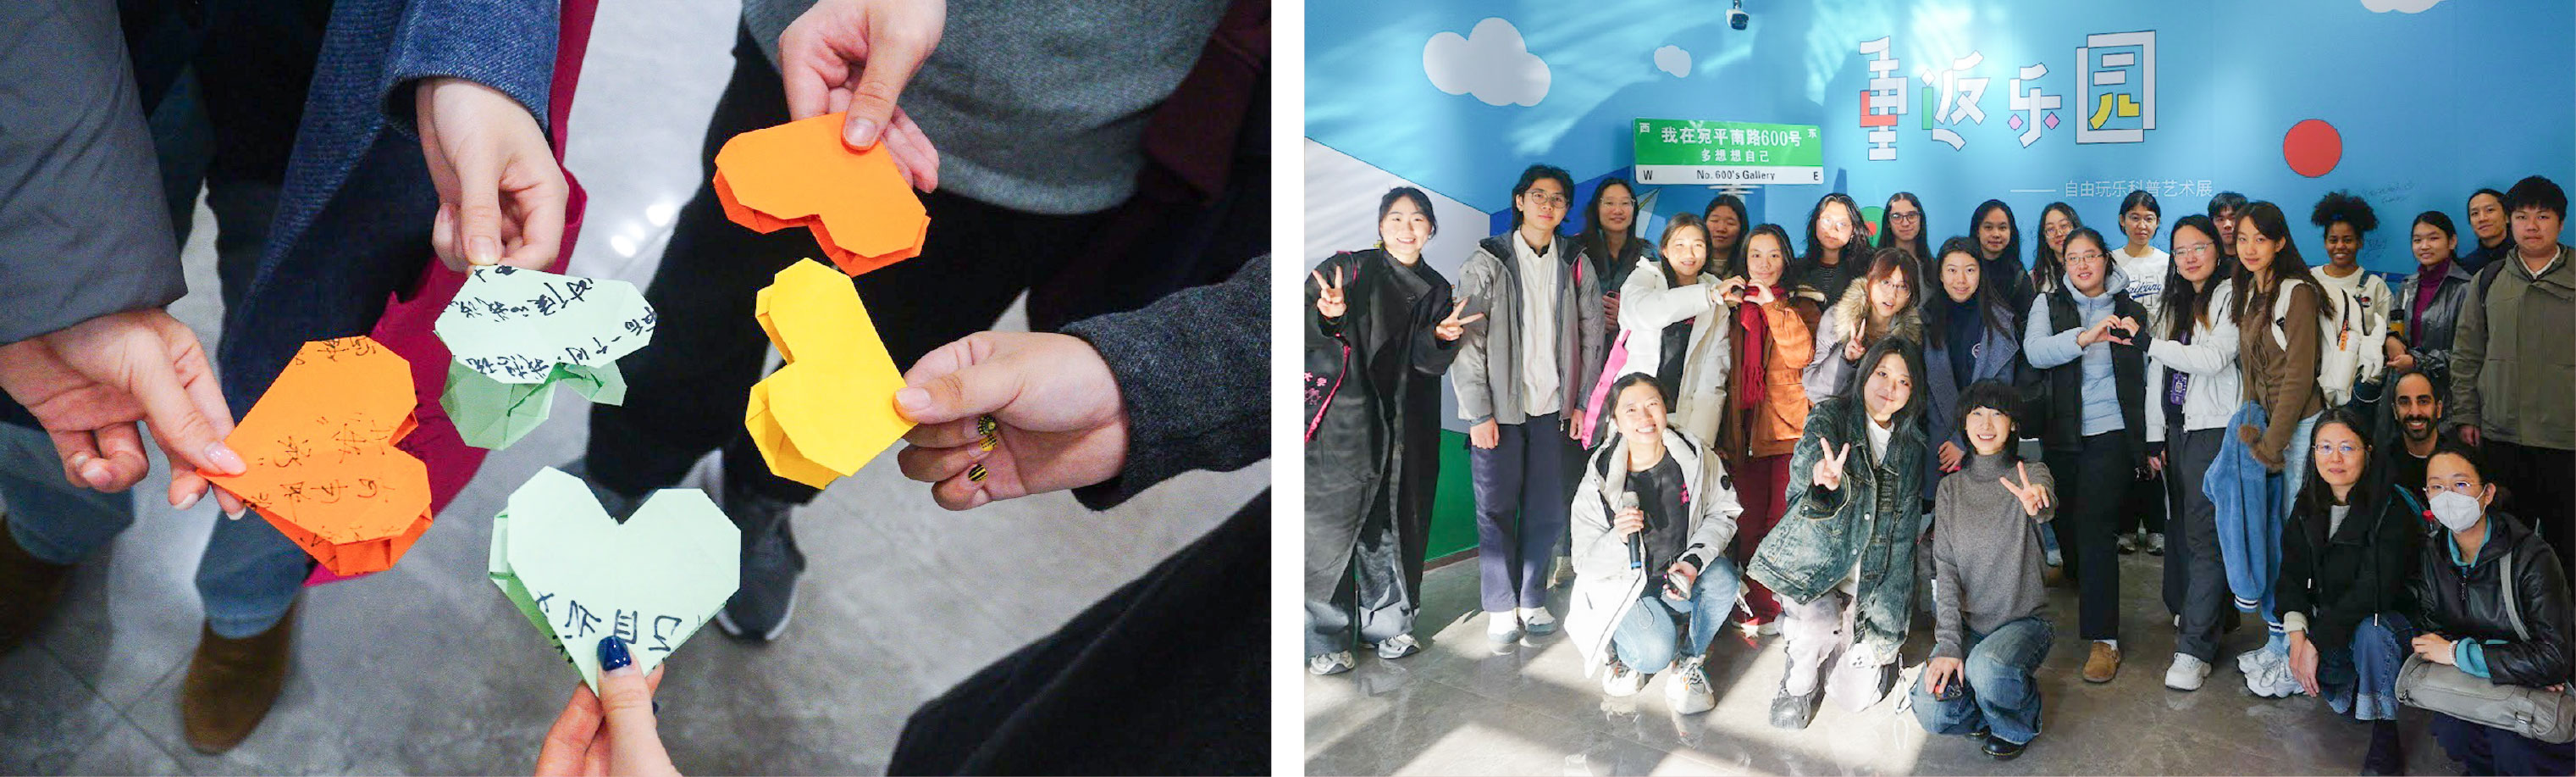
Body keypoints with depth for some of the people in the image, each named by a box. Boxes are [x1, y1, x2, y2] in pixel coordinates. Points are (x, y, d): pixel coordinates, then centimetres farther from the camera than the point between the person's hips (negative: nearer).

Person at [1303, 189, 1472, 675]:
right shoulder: (1346, 270, 0)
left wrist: (1440, 337, -16)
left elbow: (1430, 364, 4)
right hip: (1341, 424, -4)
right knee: (1332, 524, -6)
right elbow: (1307, 337, -6)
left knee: (1391, 525, 7)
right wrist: (1328, 316, -27)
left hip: (1403, 428, 4)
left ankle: (1386, 622, 21)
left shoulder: (1435, 290, 12)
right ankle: (1325, 641, 0)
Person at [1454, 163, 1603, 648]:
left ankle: (1531, 599, 19)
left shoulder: (1576, 265, 7)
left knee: (1549, 510, 5)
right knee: (1497, 509, 1)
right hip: (1500, 408, -2)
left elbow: (1592, 338, 11)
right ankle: (1501, 608, 12)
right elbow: (1467, 342, -5)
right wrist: (1479, 412, -10)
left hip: (1554, 407, 3)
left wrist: (1583, 402, 4)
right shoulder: (1487, 263, -2)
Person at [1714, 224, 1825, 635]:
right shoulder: (1736, 305, 17)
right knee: (1750, 521, 1)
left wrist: (1772, 305, -15)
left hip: (1788, 424, -4)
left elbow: (1801, 355, -13)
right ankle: (1758, 609, 8)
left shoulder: (1802, 304, 6)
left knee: (1784, 521, -8)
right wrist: (1724, 432, 14)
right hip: (1745, 427, 4)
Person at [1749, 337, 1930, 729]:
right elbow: (1808, 452, -31)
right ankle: (1800, 681, -1)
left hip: (1872, 577, 3)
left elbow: (1903, 534, 3)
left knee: (1857, 699, -4)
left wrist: (1884, 626, -4)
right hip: (1814, 561, -3)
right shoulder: (1832, 415, -5)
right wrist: (1824, 473, -57)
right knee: (1820, 623, -34)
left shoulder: (1910, 445, 6)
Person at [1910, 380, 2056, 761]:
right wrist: (1948, 645, -16)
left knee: (1987, 667, -35)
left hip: (2025, 620, -2)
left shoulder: (2031, 475, -3)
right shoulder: (1950, 489, 5)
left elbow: (2047, 506, -29)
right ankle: (1992, 702, 11)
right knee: (1930, 711, -23)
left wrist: (2037, 502, -57)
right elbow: (1946, 569, -4)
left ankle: (2016, 724, 0)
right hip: (1968, 625, 2)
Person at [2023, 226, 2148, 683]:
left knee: (2094, 525, -14)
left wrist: (2152, 440, 8)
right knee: (2065, 521, 4)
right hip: (2061, 434, 2)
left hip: (2112, 432, -2)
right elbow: (2034, 351, -13)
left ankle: (2104, 638, -14)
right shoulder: (2049, 304, 7)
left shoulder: (2129, 308, 7)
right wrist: (2085, 336, -29)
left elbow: (2148, 374, 11)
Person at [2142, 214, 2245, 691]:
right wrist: (2154, 434, 10)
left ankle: (2195, 647, -12)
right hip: (2176, 427, 7)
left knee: (2204, 532, -10)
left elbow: (2214, 358, -16)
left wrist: (2151, 344, -11)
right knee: (2179, 526, 10)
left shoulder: (2230, 295, -4)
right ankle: (2188, 611, 27)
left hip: (2213, 427, -7)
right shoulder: (2172, 301, 16)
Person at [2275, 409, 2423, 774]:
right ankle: (2350, 693, 13)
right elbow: (2291, 576, -2)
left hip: (2390, 618, -5)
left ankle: (2385, 739, -19)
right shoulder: (2308, 506, 0)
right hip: (2330, 619, 5)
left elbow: (2375, 590, -27)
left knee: (2371, 631, -37)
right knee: (2301, 667, -23)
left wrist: (2317, 640, -29)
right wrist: (2297, 632, -20)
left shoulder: (2392, 508, -19)